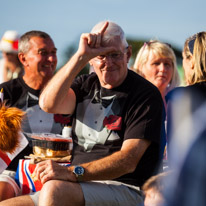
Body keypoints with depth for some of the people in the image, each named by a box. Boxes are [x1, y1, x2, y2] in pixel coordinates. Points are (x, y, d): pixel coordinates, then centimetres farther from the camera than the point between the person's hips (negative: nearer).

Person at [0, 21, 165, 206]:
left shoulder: (146, 94, -3)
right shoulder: (86, 85, 14)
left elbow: (129, 160, -14)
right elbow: (48, 104, -8)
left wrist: (72, 172, -27)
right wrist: (81, 56, -17)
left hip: (124, 190, -6)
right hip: (79, 187, 6)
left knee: (55, 190, -34)